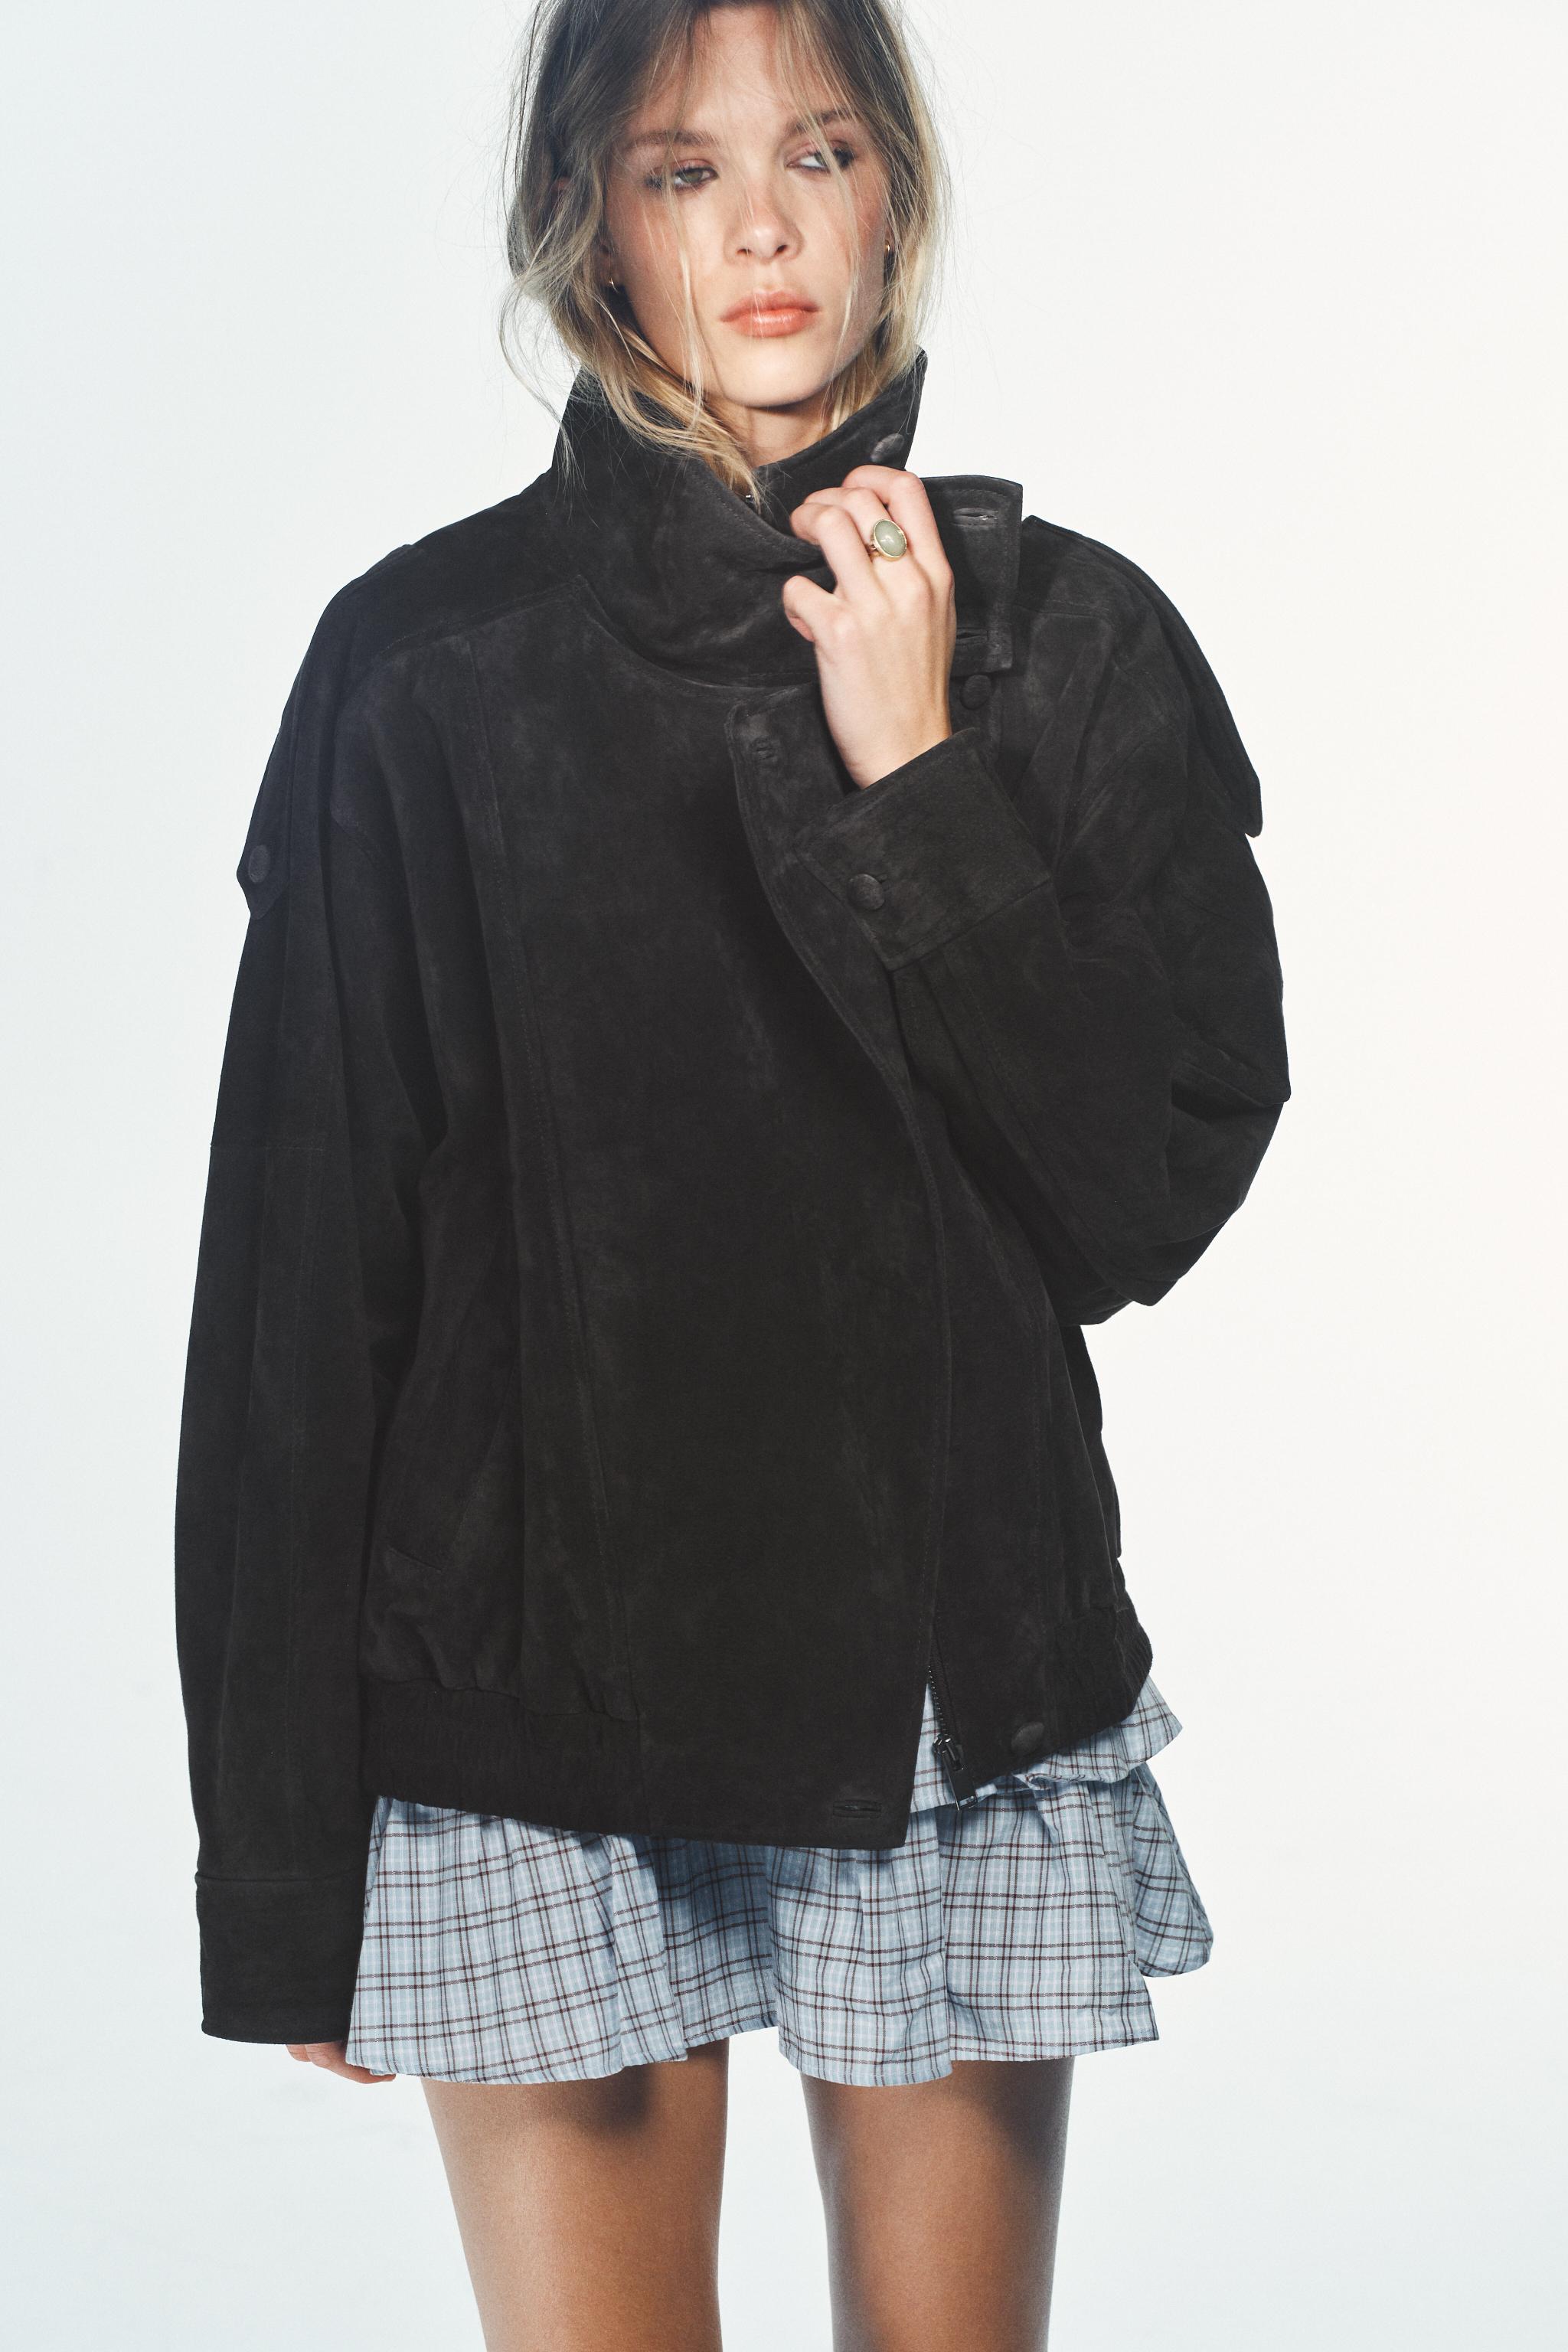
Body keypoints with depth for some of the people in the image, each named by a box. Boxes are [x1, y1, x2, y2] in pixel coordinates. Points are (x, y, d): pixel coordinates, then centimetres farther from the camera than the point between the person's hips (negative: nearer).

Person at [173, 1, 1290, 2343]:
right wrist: (283, 1855, -2)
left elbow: (1173, 1174, -5)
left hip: (965, 1669, 2)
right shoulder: (427, 664, -2)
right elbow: (299, 1275, -2)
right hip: (536, 1696, -1)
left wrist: (913, 775, -13)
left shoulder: (1072, 635, 2)